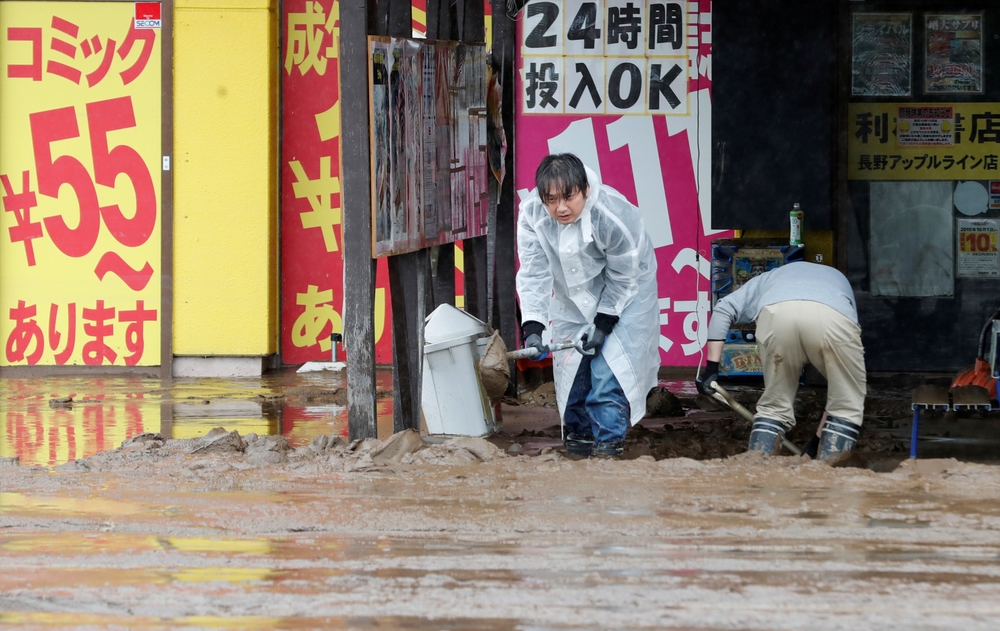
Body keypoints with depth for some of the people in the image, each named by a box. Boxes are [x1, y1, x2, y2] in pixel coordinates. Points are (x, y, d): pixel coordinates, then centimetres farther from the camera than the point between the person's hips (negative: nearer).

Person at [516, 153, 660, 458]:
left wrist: (604, 324, -20)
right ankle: (580, 433, 23)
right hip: (572, 296, 4)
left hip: (622, 293, -4)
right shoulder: (531, 215, -25)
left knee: (609, 366, -14)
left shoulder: (614, 216, -36)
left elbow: (622, 276, -22)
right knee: (571, 362, 5)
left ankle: (608, 441, -8)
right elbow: (533, 273, -19)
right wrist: (532, 327, -28)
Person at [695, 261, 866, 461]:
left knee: (774, 405, 19)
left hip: (775, 313, 1)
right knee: (847, 404, 16)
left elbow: (723, 309, 26)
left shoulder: (770, 278, 46)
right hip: (834, 317, -1)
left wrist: (711, 367, 25)